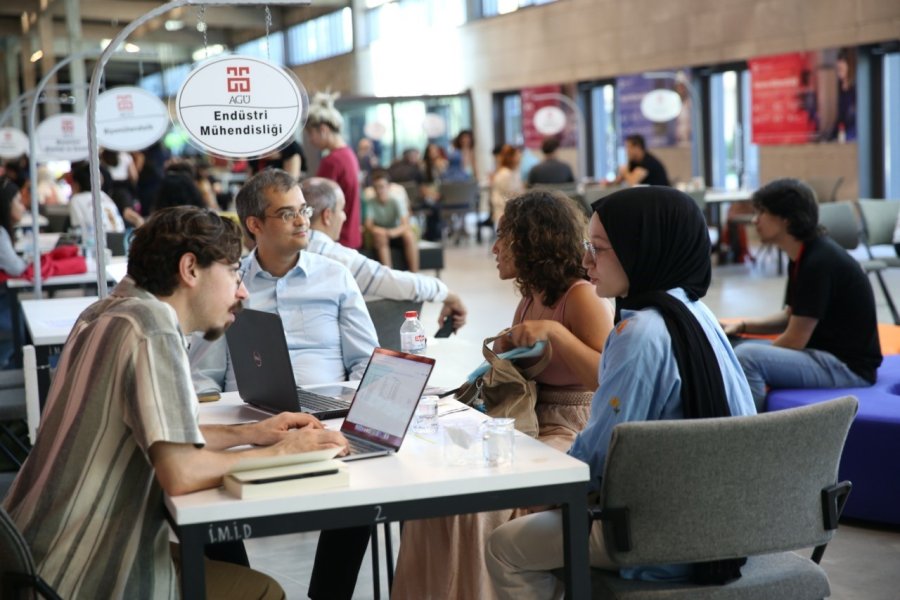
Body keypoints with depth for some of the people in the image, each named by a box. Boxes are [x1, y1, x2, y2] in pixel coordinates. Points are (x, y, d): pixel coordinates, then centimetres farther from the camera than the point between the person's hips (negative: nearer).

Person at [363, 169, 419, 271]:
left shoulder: (396, 200, -16)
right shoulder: (370, 202, -16)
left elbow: (406, 224, -23)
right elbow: (368, 225, -18)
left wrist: (394, 231, -43)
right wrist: (377, 230, -40)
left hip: (396, 235, 0)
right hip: (379, 237, 0)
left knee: (409, 235, -30)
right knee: (380, 236, -34)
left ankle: (414, 274, -28)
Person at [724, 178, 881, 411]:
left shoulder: (819, 261, -21)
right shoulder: (802, 257, 7)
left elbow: (795, 341, -19)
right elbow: (791, 317, 21)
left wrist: (749, 362, -6)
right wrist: (742, 326, 7)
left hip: (848, 366, -10)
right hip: (825, 355, 10)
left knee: (745, 358, -28)